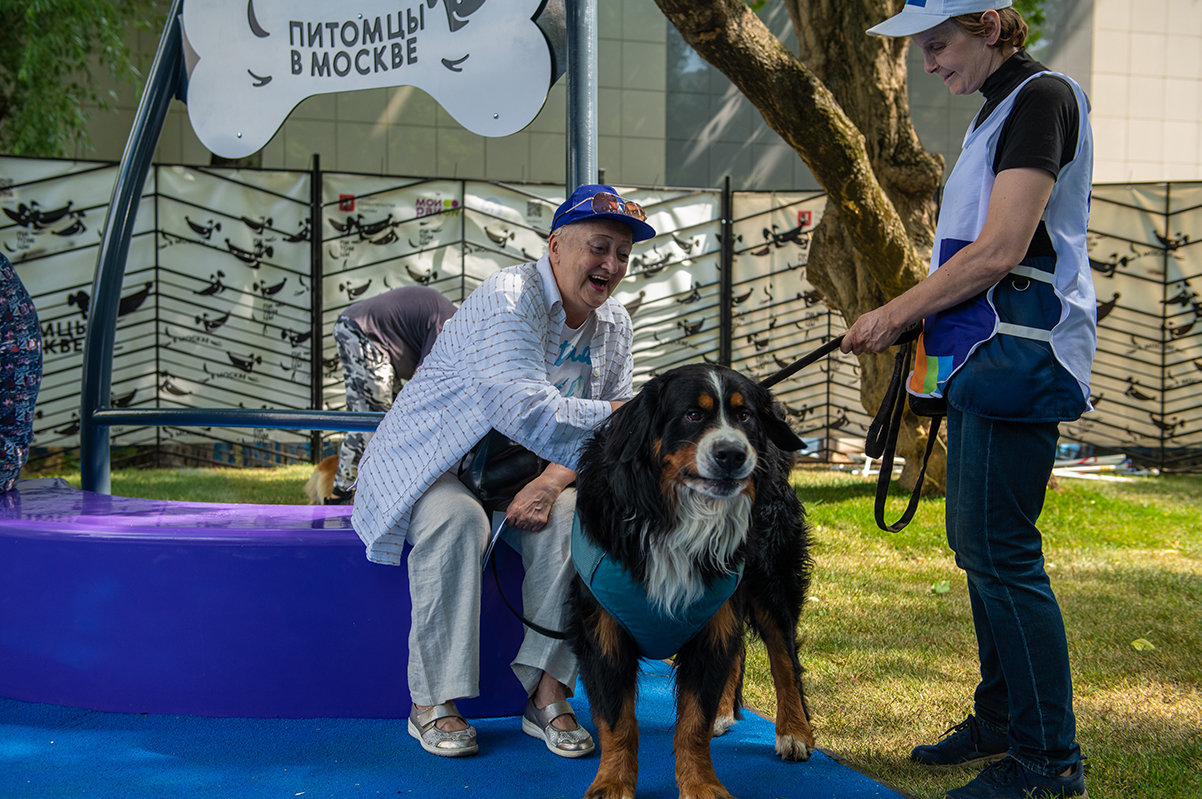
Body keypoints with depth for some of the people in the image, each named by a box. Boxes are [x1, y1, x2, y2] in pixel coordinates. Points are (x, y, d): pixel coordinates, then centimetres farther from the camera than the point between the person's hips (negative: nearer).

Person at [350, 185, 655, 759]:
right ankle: (433, 703, -27)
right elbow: (527, 413, -39)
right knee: (457, 520, -35)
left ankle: (548, 693, -21)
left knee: (570, 516, -24)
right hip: (431, 464, -6)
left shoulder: (614, 325, 1)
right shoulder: (508, 301, -24)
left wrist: (551, 482, -22)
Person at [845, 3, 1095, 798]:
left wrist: (896, 313, -12)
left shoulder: (1042, 97, -11)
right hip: (986, 352, 10)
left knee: (1001, 552, -10)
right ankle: (1000, 722, 26)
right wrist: (915, 317, 16)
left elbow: (999, 252, -19)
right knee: (977, 544, 15)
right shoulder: (1000, 106, 20)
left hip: (1020, 352, -10)